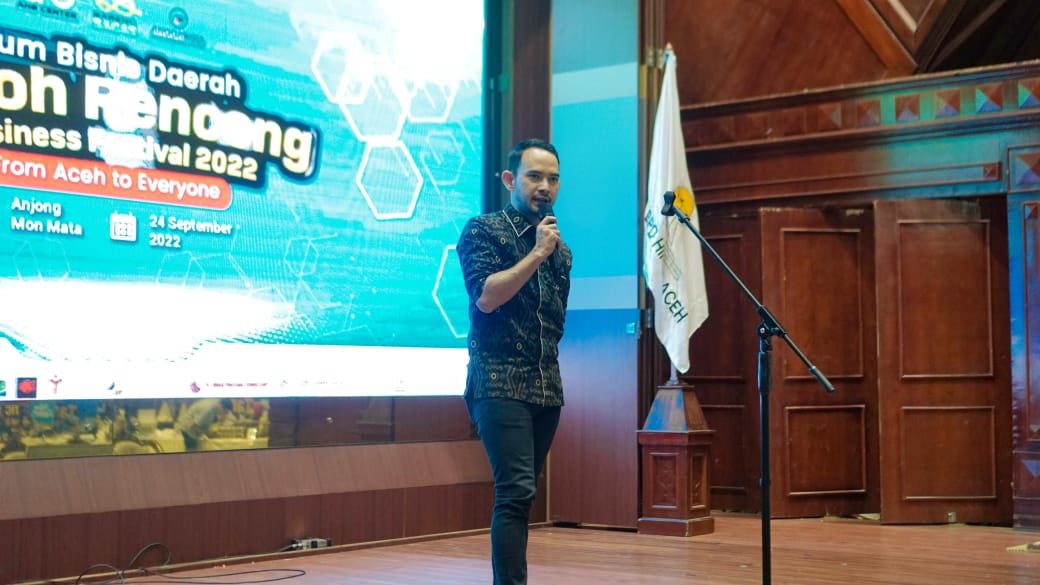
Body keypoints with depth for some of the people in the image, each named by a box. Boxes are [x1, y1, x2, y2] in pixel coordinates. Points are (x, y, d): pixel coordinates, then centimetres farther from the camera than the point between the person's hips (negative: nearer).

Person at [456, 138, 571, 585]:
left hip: (547, 390, 6)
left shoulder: (560, 250, 17)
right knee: (517, 490, -16)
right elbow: (486, 296, -15)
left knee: (519, 495, 7)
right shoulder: (483, 231, -1)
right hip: (500, 385, -6)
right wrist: (537, 253, -12)